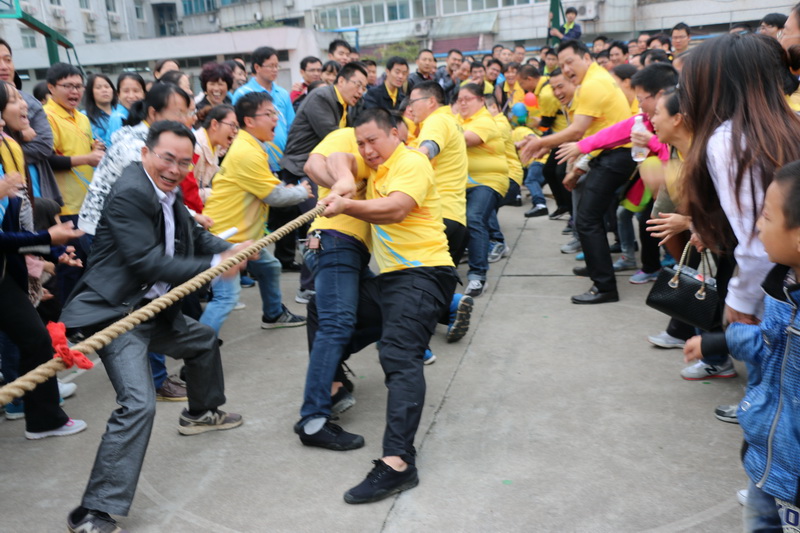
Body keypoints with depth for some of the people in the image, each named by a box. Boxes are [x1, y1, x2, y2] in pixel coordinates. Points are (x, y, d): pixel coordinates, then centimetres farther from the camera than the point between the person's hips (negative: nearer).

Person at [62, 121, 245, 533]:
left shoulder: (168, 194, 8)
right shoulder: (130, 193, -21)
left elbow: (195, 237, 16)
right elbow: (146, 263, -25)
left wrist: (229, 251, -4)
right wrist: (214, 266, -20)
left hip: (151, 308, 10)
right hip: (115, 313, -10)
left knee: (203, 341, 30)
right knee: (139, 404, -21)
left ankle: (201, 412, 56)